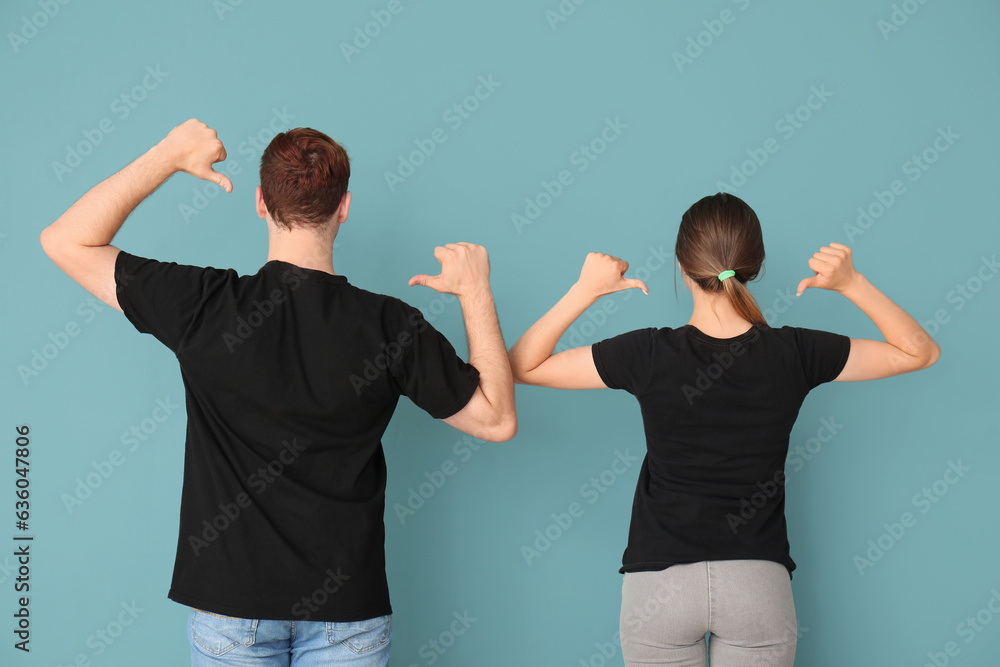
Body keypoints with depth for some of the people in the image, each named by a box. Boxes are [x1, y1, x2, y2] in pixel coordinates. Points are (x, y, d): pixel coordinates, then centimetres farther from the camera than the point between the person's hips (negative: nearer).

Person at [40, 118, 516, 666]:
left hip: (229, 600, 0)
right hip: (347, 607, 0)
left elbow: (65, 240, -2)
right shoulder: (391, 327, -13)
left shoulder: (204, 306, -13)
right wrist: (475, 291, 3)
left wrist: (168, 156, 1)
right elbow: (497, 419, -2)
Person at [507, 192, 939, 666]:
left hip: (659, 586, -1)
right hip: (759, 586, 1)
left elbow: (521, 366, -5)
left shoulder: (650, 355, -14)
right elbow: (920, 352, 4)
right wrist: (851, 284, -5)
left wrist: (584, 291, -9)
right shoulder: (793, 355, -9)